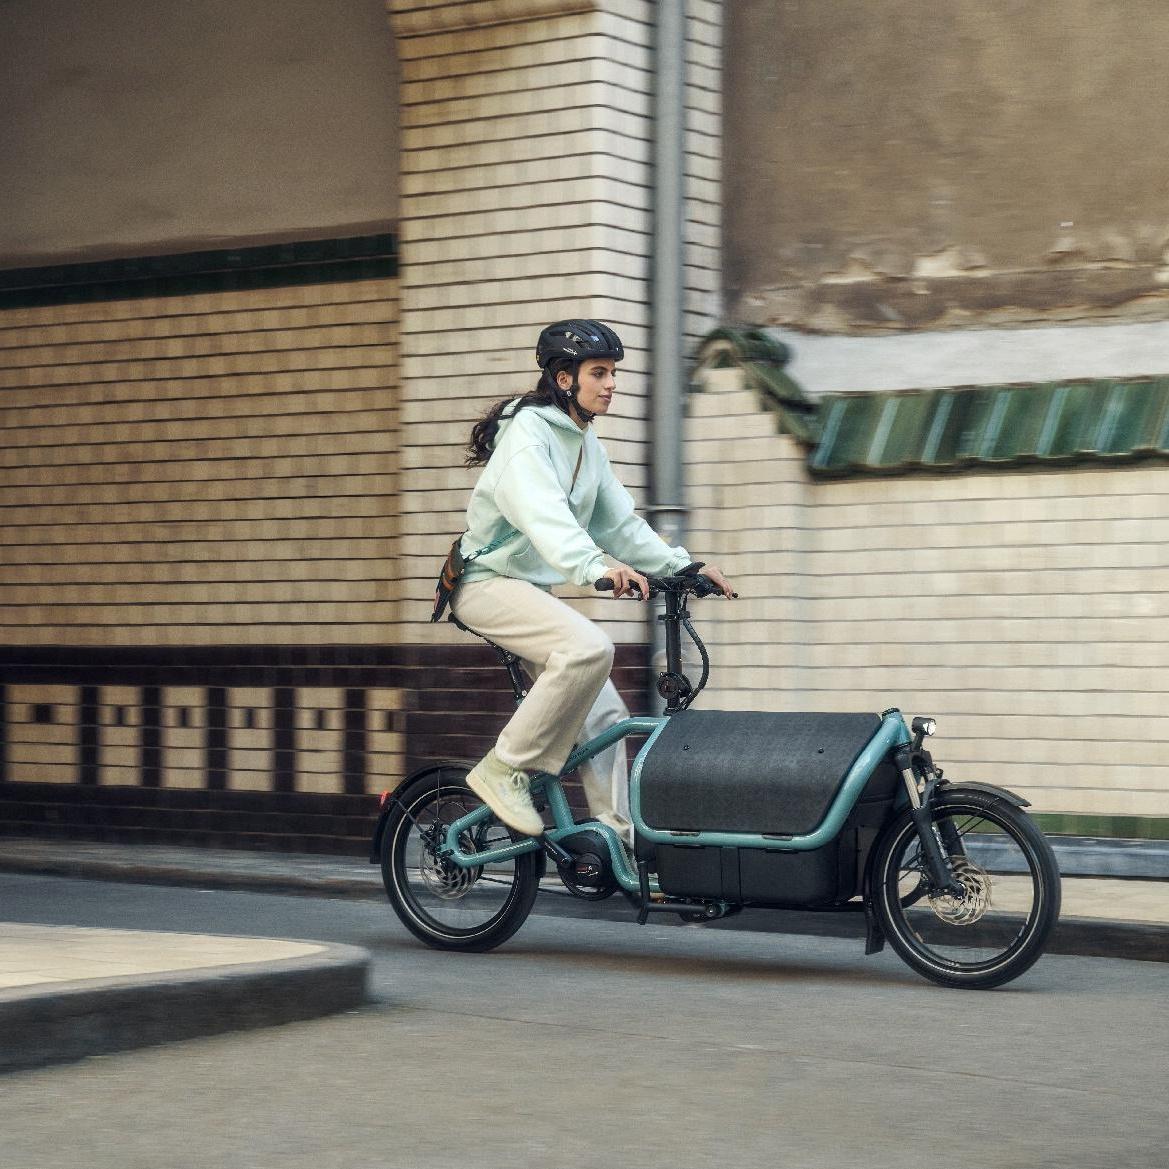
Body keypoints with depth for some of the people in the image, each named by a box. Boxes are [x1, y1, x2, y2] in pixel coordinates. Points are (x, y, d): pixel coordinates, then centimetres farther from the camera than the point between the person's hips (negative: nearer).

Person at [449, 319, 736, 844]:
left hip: (533, 590, 9)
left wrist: (683, 565, 5)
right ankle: (505, 769, -22)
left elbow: (618, 521, 16)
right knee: (590, 647, -32)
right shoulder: (527, 431, -17)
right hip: (489, 582, -9)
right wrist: (596, 566, -50)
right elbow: (542, 513, -34)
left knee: (605, 714, 1)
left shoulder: (585, 442, 12)